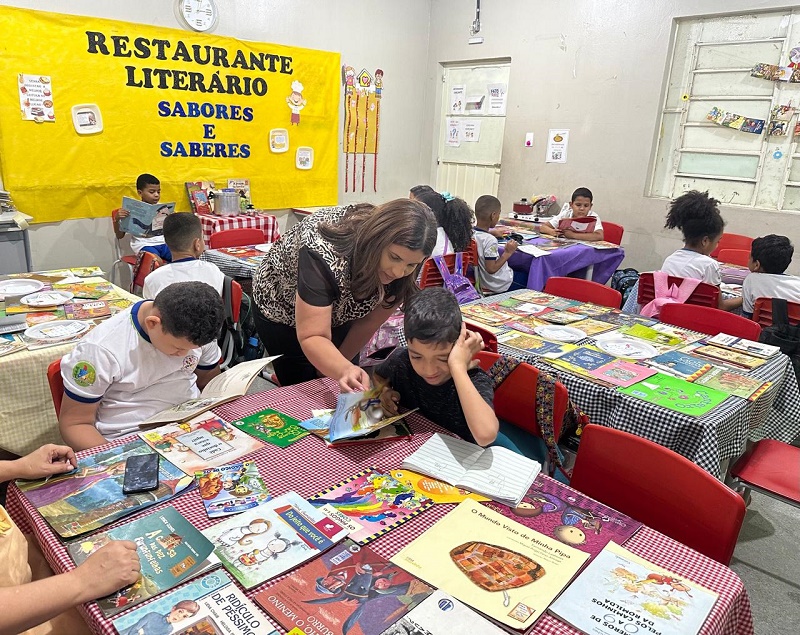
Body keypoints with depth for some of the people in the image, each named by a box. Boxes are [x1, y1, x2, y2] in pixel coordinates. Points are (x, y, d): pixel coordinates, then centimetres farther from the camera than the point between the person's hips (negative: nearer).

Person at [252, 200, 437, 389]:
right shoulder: (323, 253, -42)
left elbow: (369, 321, -14)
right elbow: (312, 337, -39)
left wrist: (334, 366, -7)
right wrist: (344, 370, -57)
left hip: (339, 312, 5)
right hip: (282, 310, -4)